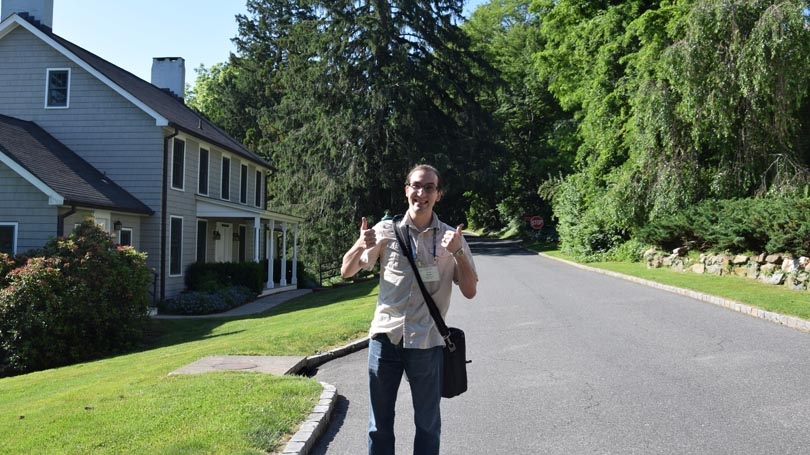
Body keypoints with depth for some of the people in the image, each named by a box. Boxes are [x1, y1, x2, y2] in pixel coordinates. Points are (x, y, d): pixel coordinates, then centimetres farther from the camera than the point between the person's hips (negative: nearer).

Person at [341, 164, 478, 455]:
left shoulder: (450, 237, 3)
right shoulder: (386, 230, 4)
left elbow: (469, 291, 2)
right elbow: (347, 271, 10)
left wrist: (458, 253, -14)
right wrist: (360, 245, -11)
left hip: (427, 343, 0)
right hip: (385, 337, 1)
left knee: (428, 424, 9)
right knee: (379, 423, 9)